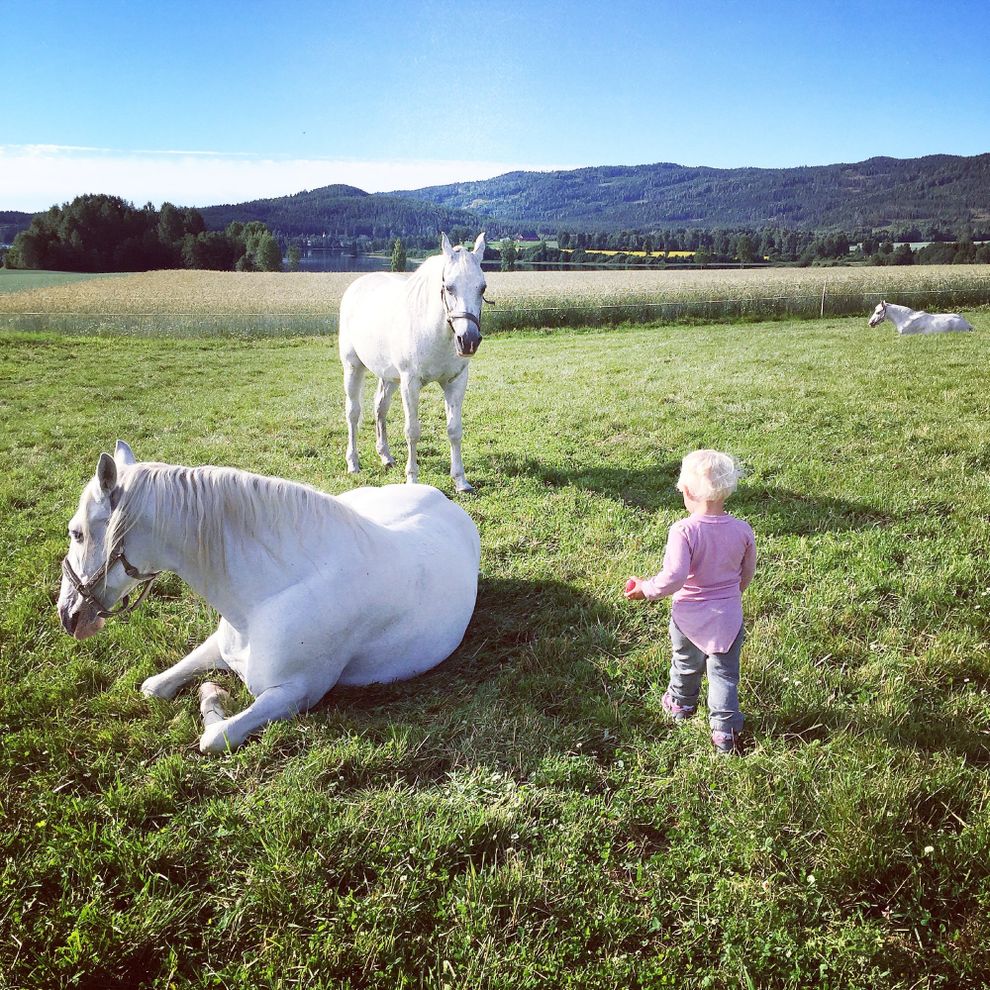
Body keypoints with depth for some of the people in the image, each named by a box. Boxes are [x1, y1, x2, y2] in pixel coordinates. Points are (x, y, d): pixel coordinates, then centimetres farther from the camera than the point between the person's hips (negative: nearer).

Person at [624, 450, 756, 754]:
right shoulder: (743, 530, -10)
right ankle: (724, 732, 15)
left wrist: (646, 589, -11)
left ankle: (680, 705, 48)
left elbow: (674, 577, -29)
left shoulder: (683, 531, -25)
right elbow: (747, 574, 4)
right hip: (728, 617, 1)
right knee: (724, 673, 14)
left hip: (688, 616, -1)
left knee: (685, 663, 24)